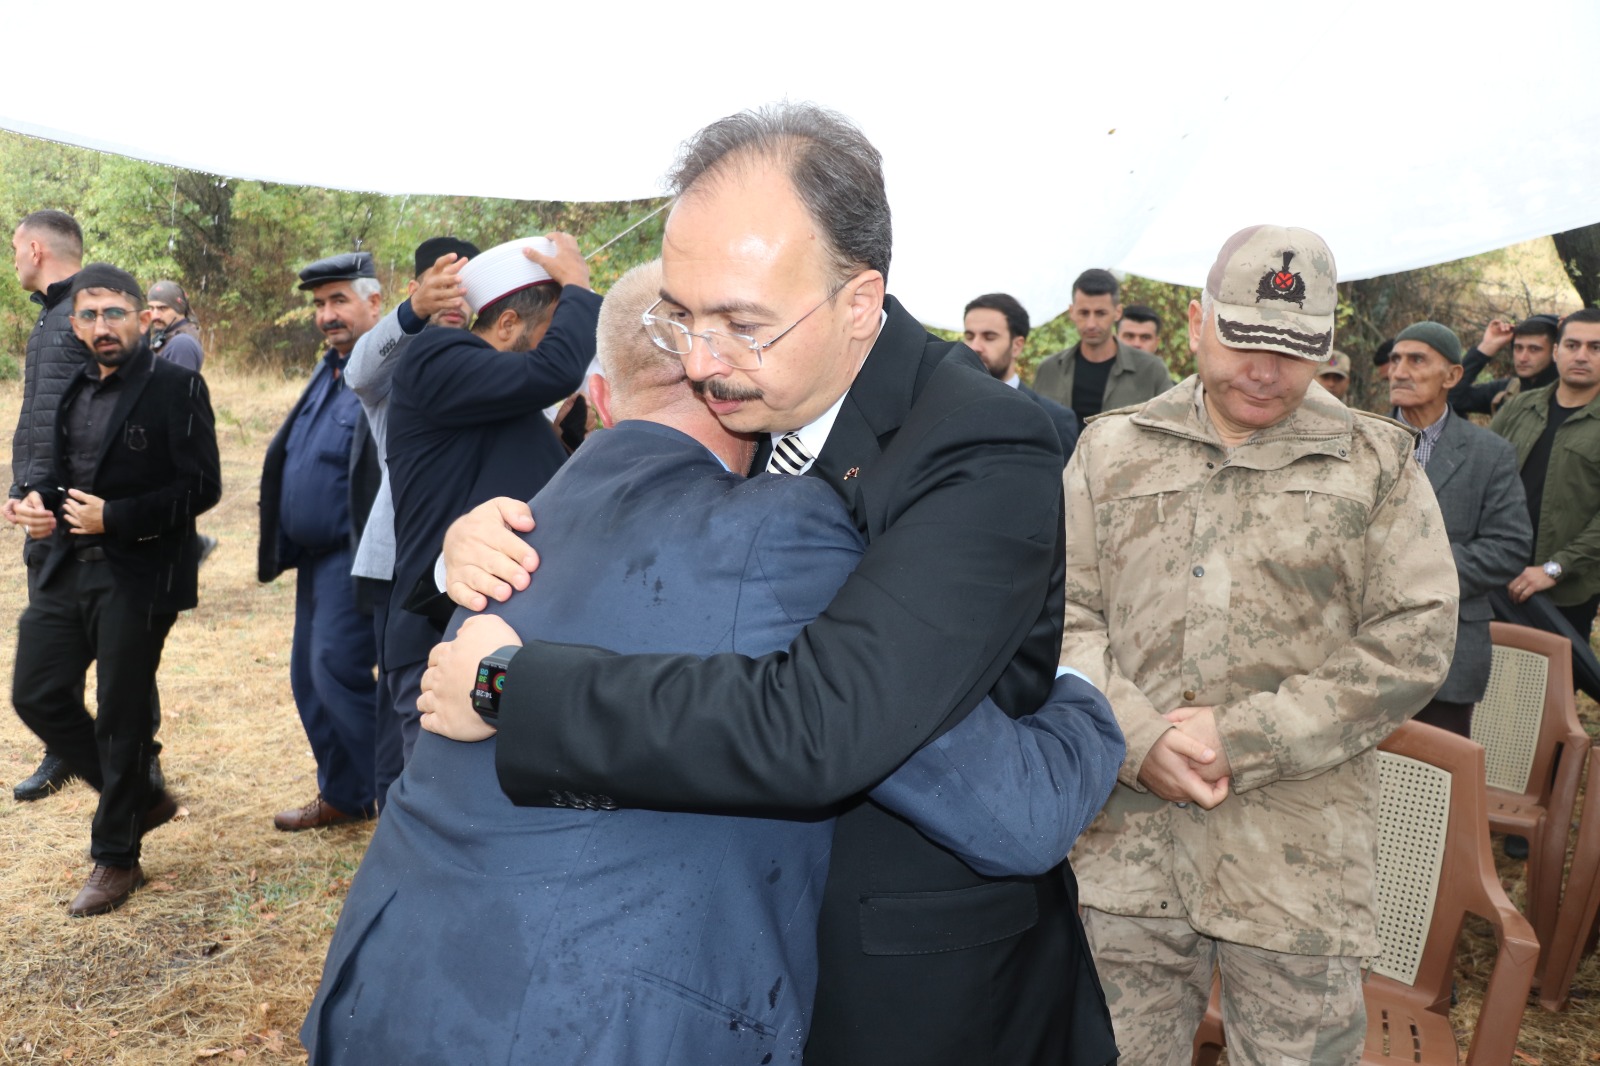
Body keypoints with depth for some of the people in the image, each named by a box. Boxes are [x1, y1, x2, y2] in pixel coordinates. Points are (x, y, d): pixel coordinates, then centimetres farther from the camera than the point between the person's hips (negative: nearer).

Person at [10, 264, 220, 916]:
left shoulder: (175, 387, -9)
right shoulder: (73, 390, 12)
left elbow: (201, 487, -14)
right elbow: (64, 472, 20)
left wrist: (115, 518, -21)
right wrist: (40, 507, -1)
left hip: (137, 577, -7)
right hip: (67, 569, 7)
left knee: (122, 718, 2)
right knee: (38, 696, 9)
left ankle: (116, 857, 21)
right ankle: (139, 799, 29)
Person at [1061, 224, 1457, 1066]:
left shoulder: (1377, 462, 4)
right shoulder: (1111, 449, 7)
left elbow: (1414, 641, -3)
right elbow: (1064, 612, 2)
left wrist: (1244, 740, -11)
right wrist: (1137, 738, -13)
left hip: (1299, 853, -1)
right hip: (1129, 841, 1)